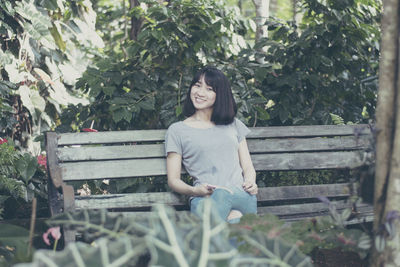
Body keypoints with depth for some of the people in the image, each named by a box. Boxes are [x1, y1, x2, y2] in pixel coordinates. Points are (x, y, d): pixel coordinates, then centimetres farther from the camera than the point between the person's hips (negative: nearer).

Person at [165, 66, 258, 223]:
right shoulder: (177, 130, 17)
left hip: (239, 194, 2)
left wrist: (250, 183, -2)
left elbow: (248, 167, 23)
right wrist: (194, 191, -12)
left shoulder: (233, 124, 27)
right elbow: (173, 180, 11)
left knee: (223, 194, -38)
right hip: (204, 198, -1)